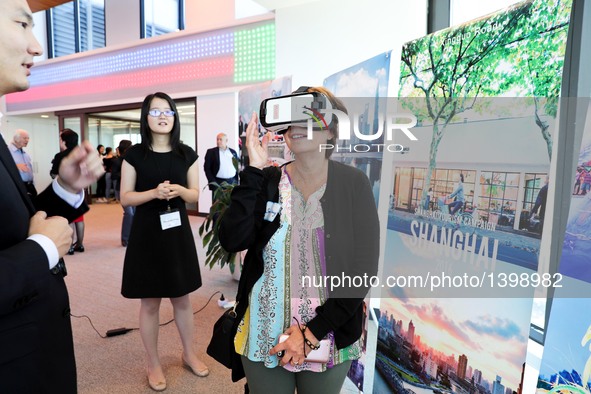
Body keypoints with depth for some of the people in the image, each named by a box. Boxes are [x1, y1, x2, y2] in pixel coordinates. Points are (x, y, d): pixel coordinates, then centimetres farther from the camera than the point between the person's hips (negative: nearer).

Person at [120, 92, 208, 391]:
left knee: (182, 298, 14)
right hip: (147, 233, -2)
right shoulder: (134, 154, -4)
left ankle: (189, 354, 34)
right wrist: (155, 192, -21)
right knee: (150, 302, 8)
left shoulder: (186, 154, 2)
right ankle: (153, 364, 28)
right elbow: (125, 197, -4)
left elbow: (195, 194, 5)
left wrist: (178, 190, -17)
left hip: (178, 231, 2)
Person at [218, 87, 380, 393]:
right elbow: (232, 241, -15)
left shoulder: (354, 184, -9)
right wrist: (254, 170, -19)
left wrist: (313, 333, -14)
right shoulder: (266, 181, -3)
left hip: (329, 339, -1)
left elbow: (362, 270, -10)